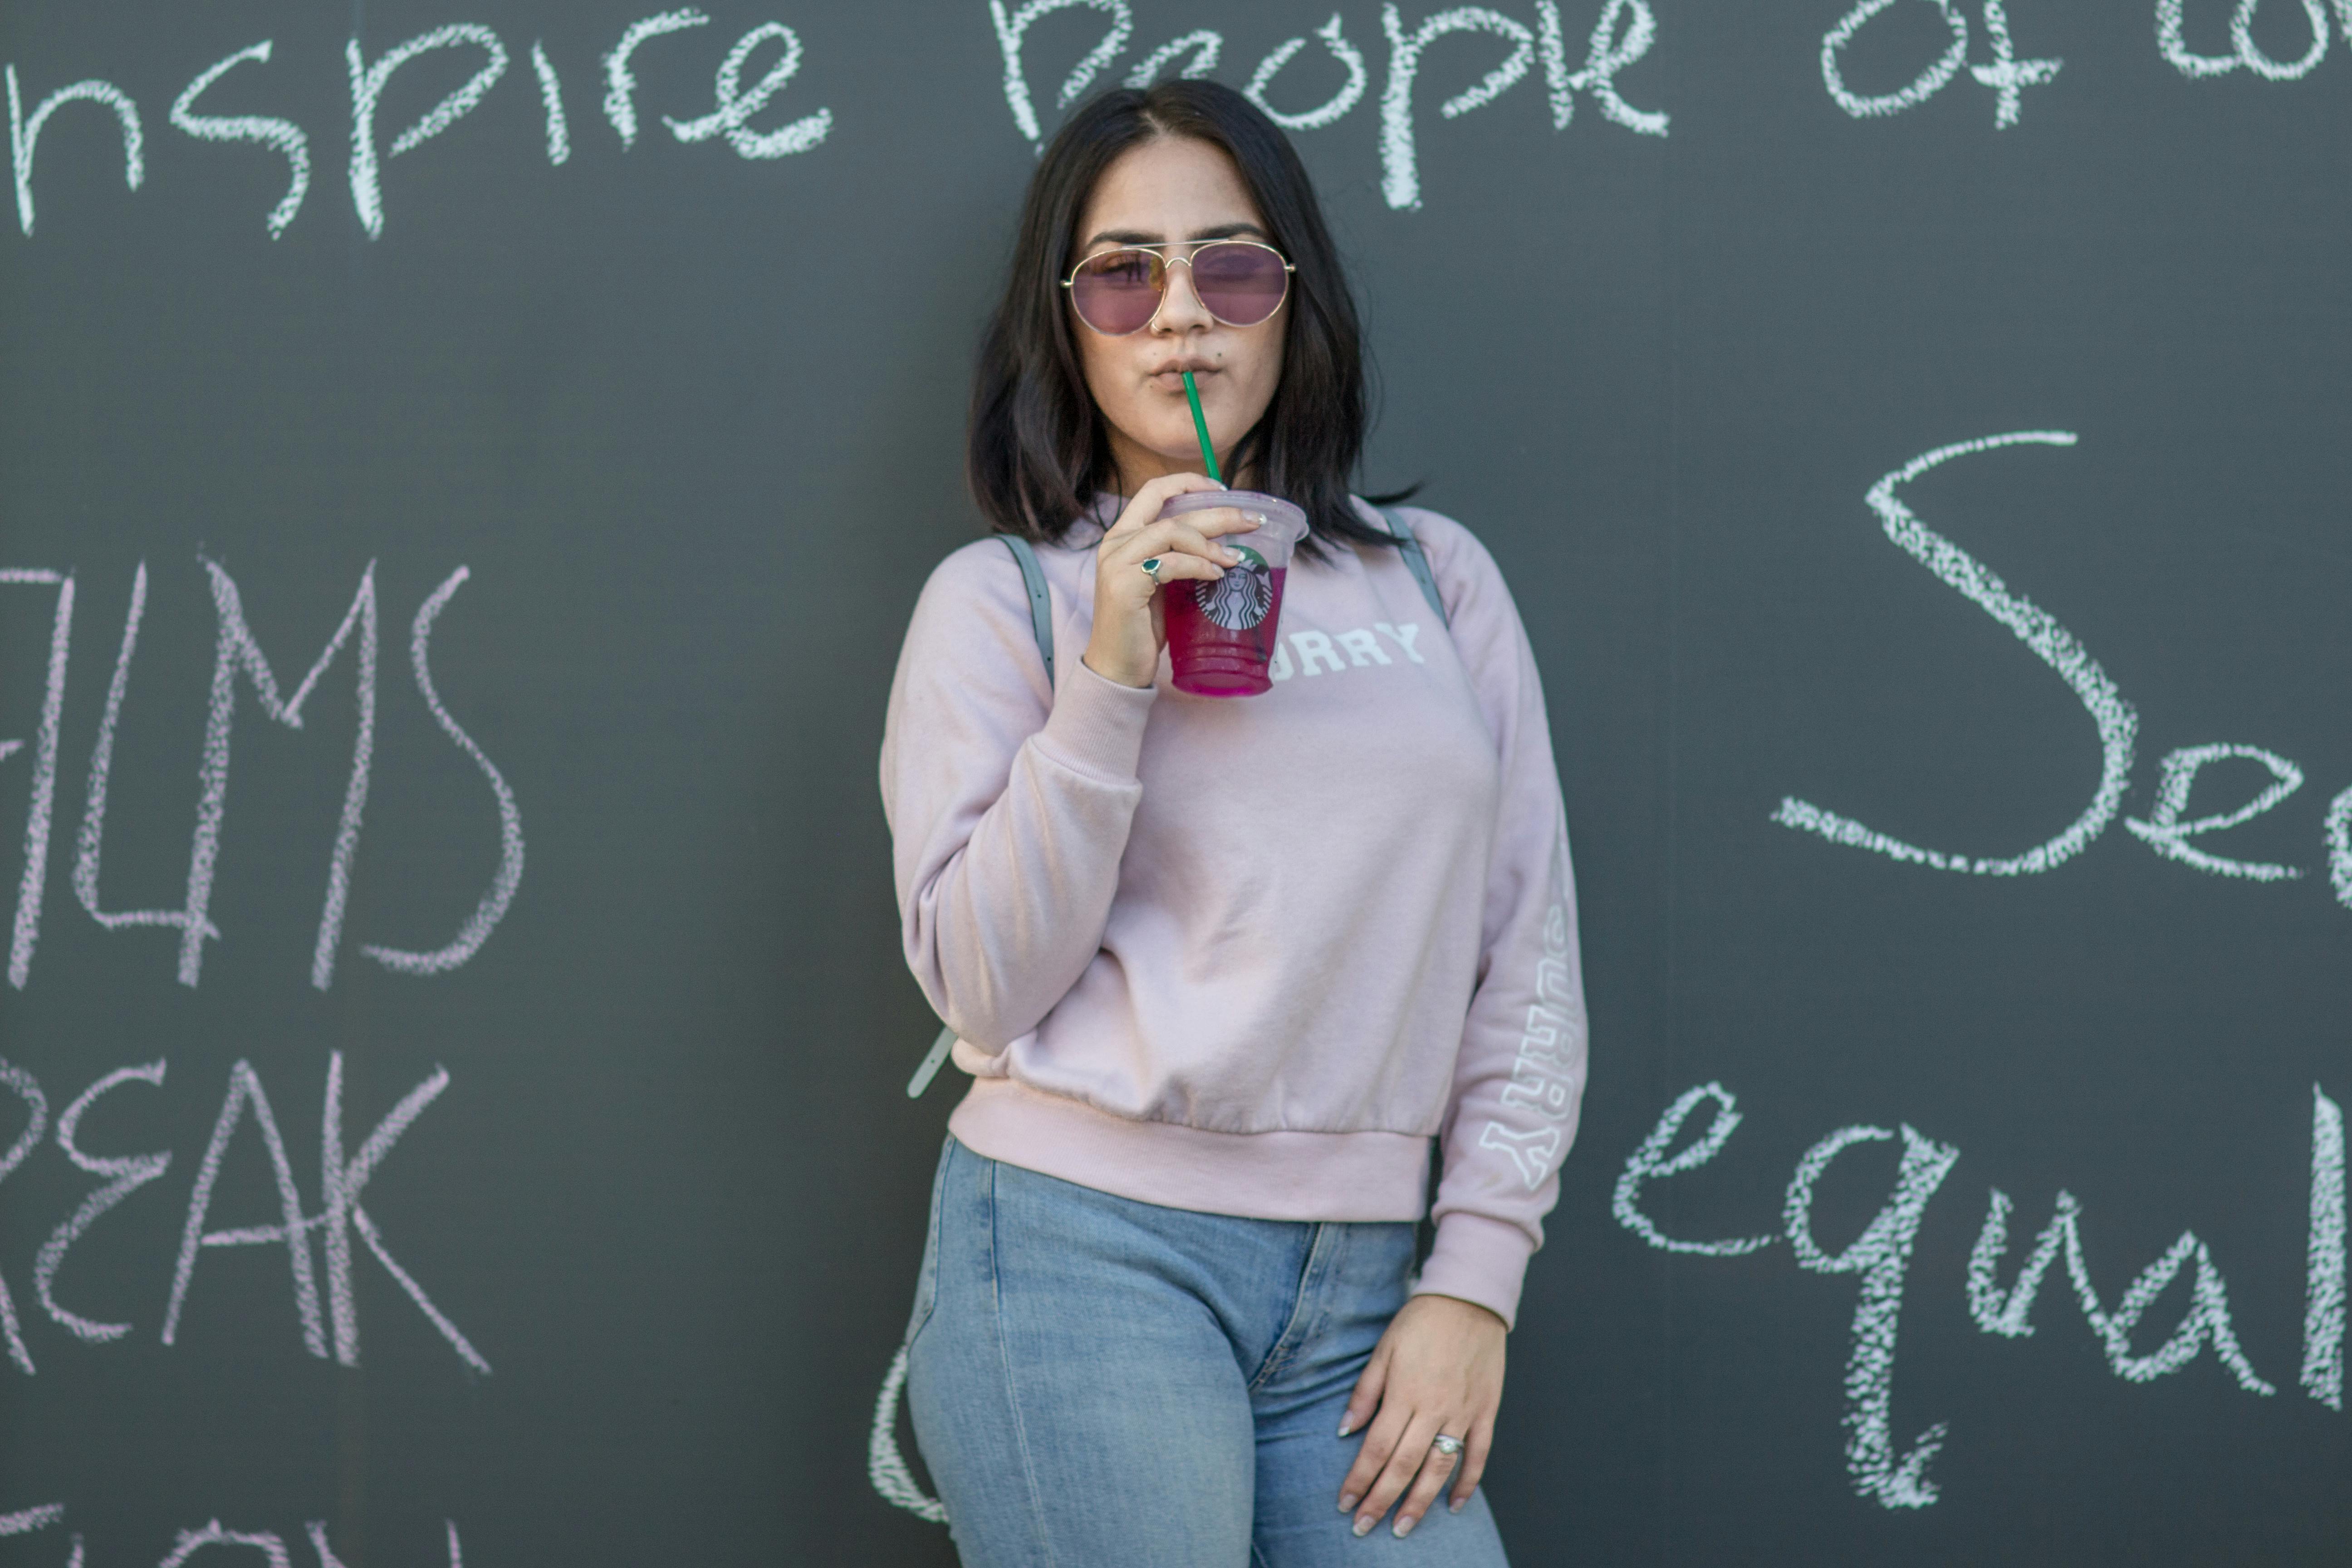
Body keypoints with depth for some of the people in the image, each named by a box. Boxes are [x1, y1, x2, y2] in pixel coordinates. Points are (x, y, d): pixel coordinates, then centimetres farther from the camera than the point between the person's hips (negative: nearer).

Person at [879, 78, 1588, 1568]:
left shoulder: (1440, 577, 10)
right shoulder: (998, 600, 3)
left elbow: (1530, 948, 9)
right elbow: (986, 987, -5)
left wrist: (1478, 1275, 3)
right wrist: (1109, 681, -13)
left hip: (1355, 1288, 3)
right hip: (1085, 1256, -3)